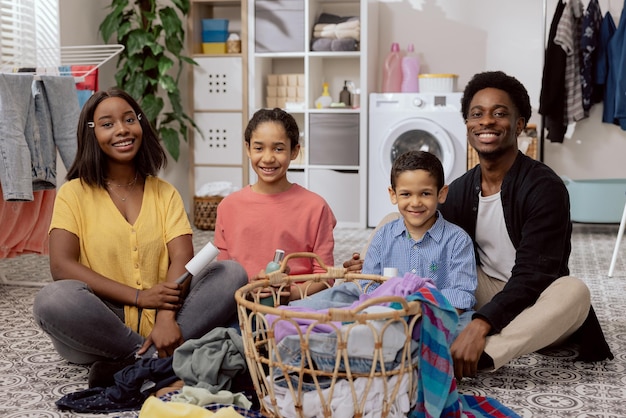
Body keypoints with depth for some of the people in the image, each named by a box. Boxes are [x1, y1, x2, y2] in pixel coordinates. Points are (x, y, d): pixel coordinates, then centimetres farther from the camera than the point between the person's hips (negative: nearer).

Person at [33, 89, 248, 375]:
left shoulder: (165, 193, 12)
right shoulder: (74, 193, 5)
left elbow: (182, 258, -2)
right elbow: (61, 266, -9)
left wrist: (167, 318, -21)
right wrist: (139, 296, -16)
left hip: (159, 320, 3)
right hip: (100, 329, -2)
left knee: (232, 274, -17)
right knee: (53, 299, -33)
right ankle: (157, 360, -18)